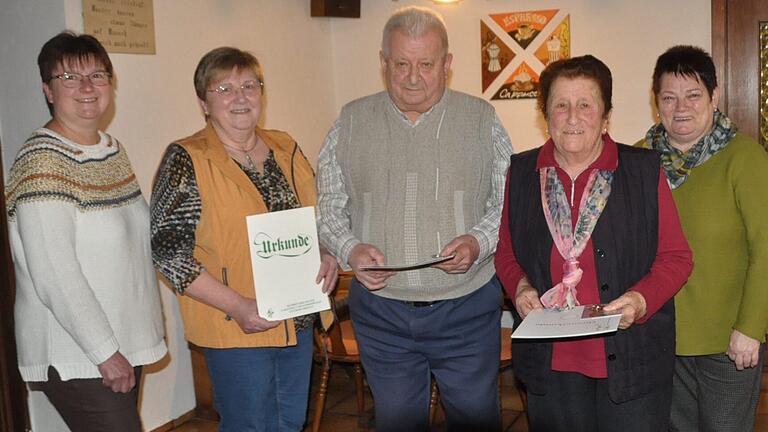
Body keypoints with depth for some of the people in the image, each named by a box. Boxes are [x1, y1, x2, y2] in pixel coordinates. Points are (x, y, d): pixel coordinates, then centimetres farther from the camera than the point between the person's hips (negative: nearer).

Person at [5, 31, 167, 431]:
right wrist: (105, 351, -17)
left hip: (125, 339, 8)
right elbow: (54, 277, -21)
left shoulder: (112, 148, 10)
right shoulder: (41, 161, -16)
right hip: (75, 357, -8)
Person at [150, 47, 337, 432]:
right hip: (236, 329, -5)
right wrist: (237, 306, -21)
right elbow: (169, 251, -15)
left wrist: (326, 254, -4)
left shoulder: (285, 148, 6)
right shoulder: (187, 160, -11)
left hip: (299, 320, 6)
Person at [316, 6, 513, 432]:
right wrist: (350, 249, -13)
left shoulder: (480, 119, -1)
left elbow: (510, 202, 2)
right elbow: (327, 205, 6)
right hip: (380, 311, 1)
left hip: (467, 307, -1)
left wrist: (479, 242, -16)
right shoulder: (351, 122, 2)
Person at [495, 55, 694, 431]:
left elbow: (677, 257, -1)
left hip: (631, 361, -1)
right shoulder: (521, 172, 4)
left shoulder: (645, 170, -3)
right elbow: (506, 251, 12)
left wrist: (641, 299, -18)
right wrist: (520, 286, -8)